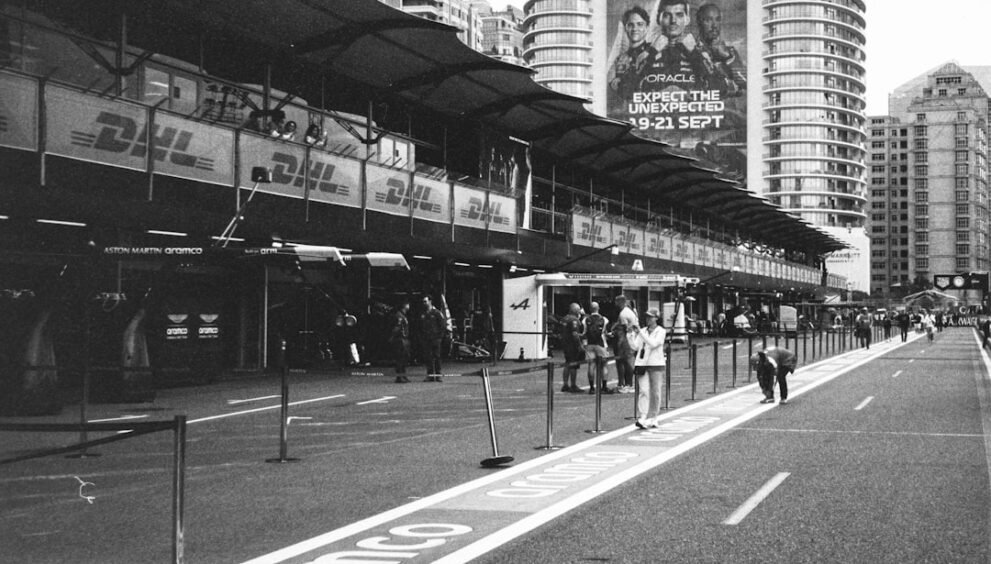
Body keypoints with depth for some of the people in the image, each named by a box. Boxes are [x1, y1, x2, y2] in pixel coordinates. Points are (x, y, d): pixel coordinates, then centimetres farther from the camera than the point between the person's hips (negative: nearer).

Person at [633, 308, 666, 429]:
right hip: (642, 364, 2)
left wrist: (641, 333, -19)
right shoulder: (642, 331, 12)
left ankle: (652, 419, 14)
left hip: (656, 364, -2)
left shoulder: (661, 331, 0)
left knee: (655, 393, 3)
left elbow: (654, 344, -17)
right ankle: (641, 418, -18)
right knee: (643, 391, -10)